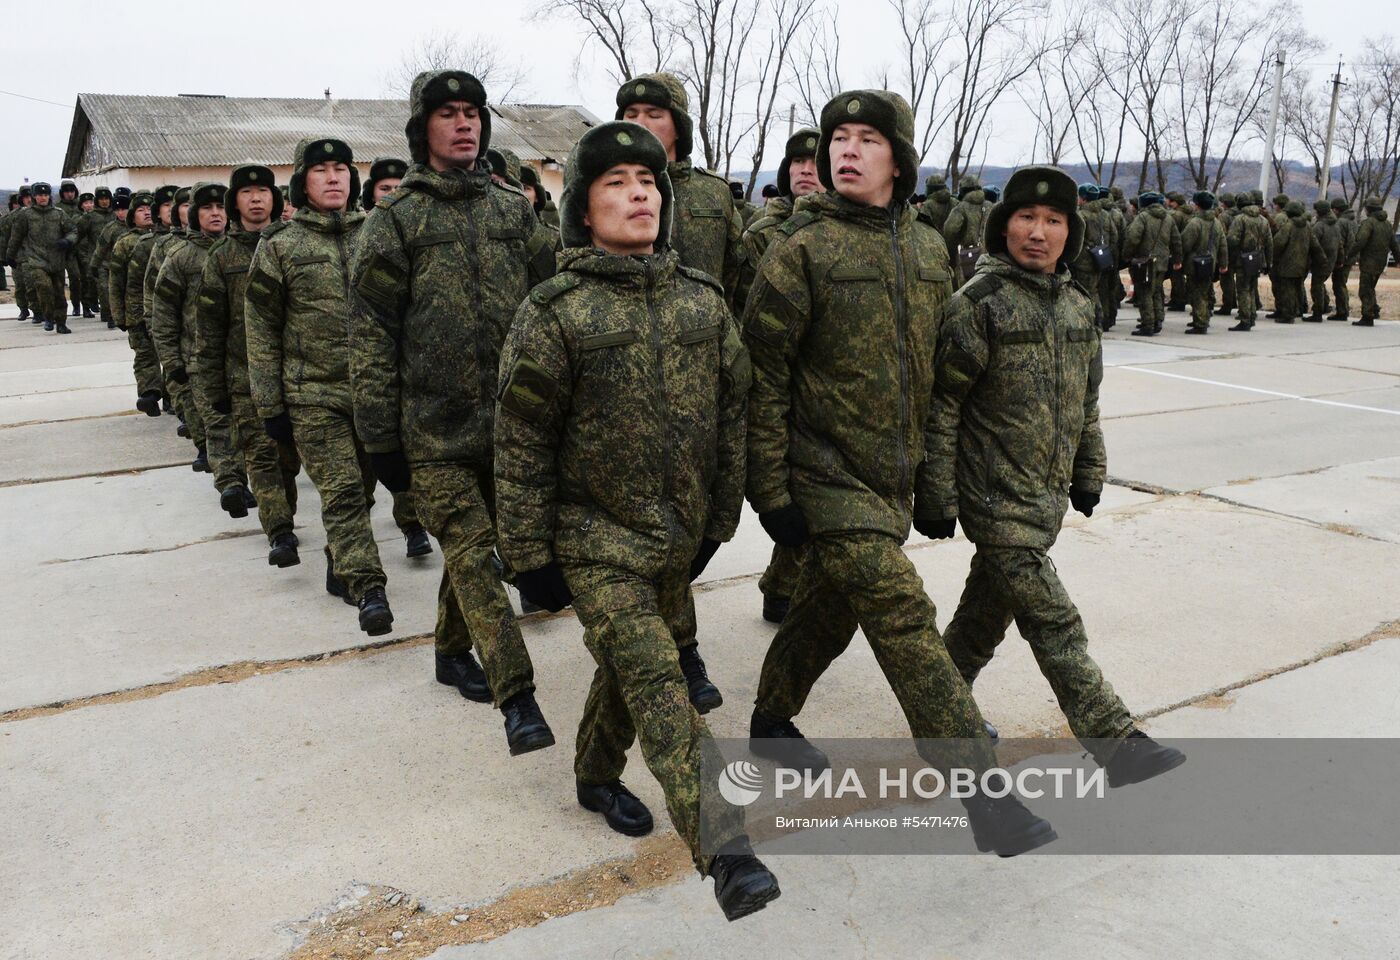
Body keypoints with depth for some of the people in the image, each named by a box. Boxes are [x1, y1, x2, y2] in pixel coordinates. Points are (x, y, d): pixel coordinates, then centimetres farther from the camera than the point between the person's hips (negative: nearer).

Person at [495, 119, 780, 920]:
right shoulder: (554, 311, -9)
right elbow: (523, 442, -7)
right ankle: (726, 852, -16)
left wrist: (720, 519, 11)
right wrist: (533, 551, -6)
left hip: (677, 536, 5)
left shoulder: (704, 300, 4)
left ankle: (598, 776, 44)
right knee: (657, 683, -14)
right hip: (596, 538, -5)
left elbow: (731, 412, 10)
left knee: (635, 670, 18)